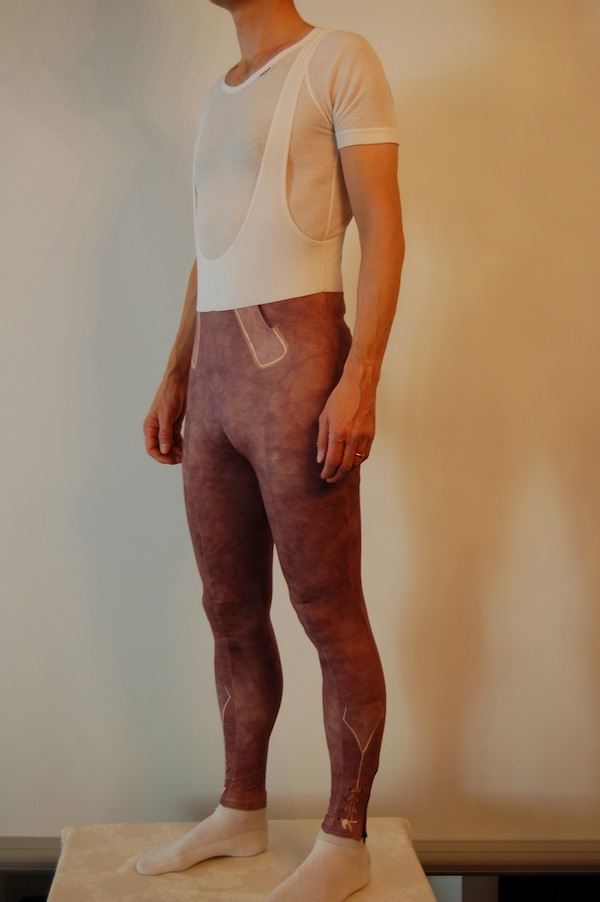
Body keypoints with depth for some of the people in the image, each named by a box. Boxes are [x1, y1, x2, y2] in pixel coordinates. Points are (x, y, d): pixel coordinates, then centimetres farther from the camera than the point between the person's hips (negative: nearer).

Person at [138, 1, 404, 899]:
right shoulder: (217, 96, 23)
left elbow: (383, 229, -7)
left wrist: (360, 378, -17)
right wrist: (174, 379, 19)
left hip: (296, 363, -7)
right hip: (213, 376, 7)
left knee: (330, 615, -1)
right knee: (232, 614, 12)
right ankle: (242, 812, 26)